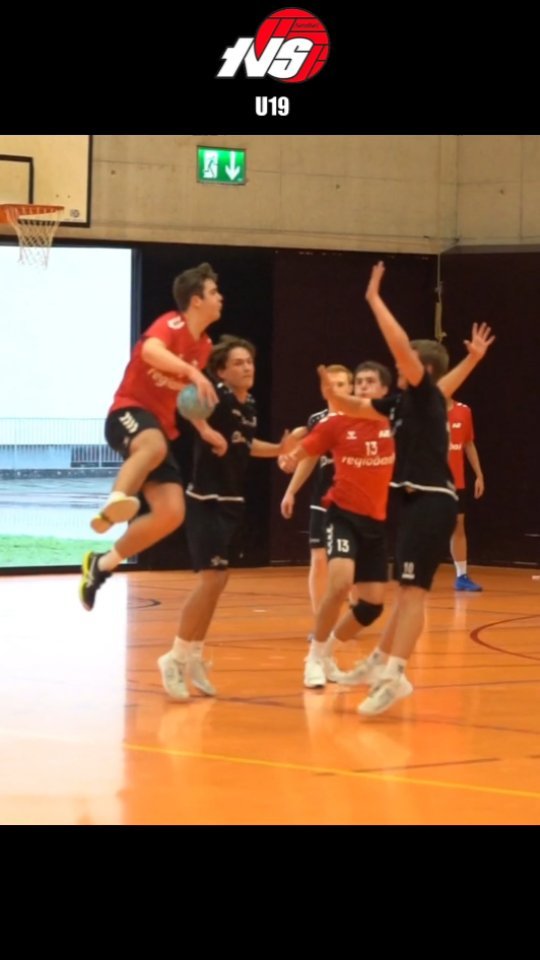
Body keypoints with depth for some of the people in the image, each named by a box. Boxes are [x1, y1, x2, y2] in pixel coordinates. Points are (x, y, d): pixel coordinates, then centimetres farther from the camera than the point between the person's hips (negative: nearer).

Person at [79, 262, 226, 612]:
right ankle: (115, 503, -63)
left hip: (161, 428, 8)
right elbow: (150, 350, -36)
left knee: (172, 514, -6)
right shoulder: (172, 324, -12)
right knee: (154, 445, -45)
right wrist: (194, 372, -48)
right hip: (129, 412, -8)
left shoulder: (205, 345, 13)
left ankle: (103, 564, 8)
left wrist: (204, 430, 8)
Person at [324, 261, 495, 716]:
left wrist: (374, 298, -14)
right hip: (419, 502, 9)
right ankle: (381, 660, 29)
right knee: (407, 589, 19)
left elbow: (400, 343, -20)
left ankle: (394, 676, -23)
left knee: (413, 590, -16)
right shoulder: (402, 401, 14)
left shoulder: (426, 395, -9)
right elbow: (356, 407, 26)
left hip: (433, 503, -9)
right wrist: (331, 392, 6)